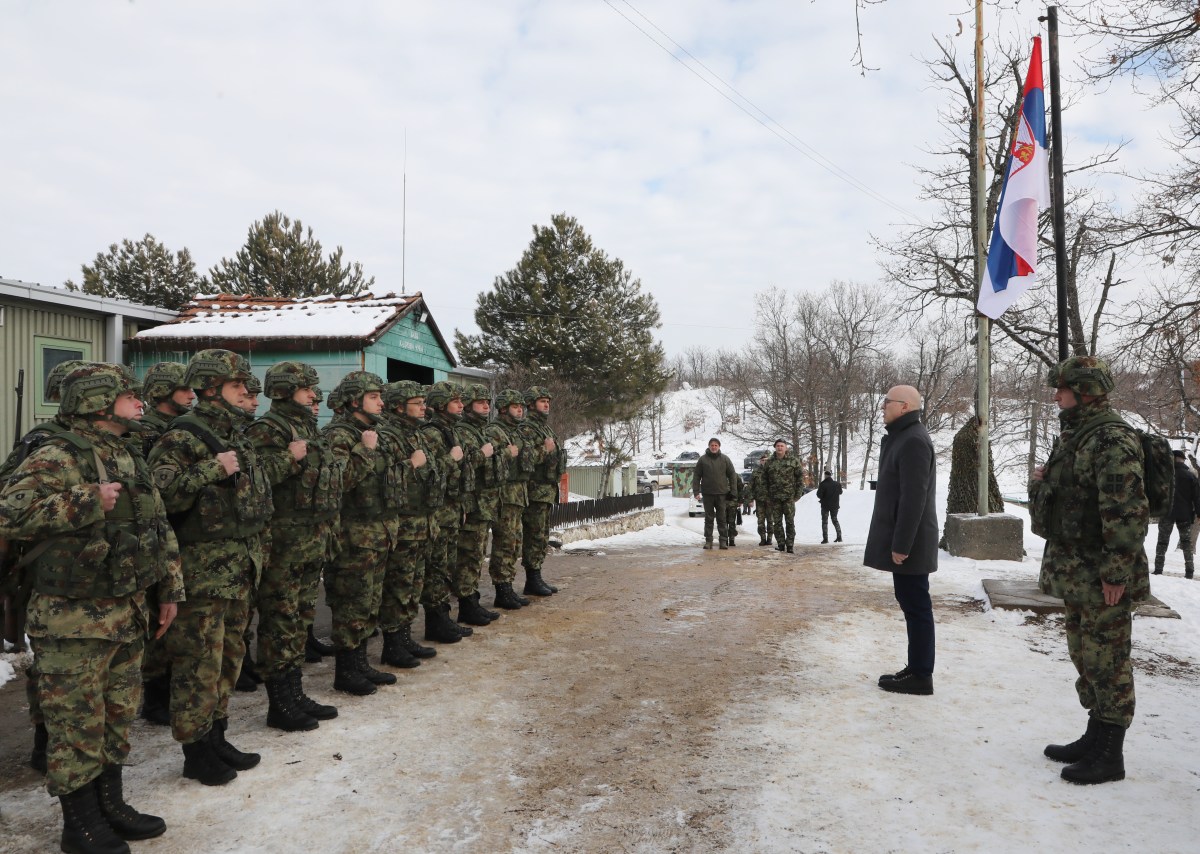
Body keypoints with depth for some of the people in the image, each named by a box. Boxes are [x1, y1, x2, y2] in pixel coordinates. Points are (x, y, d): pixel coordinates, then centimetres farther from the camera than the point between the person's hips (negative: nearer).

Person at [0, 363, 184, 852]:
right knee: (77, 726, 4)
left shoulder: (130, 458, 12)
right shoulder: (55, 458, -13)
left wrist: (170, 589, 14)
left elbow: (160, 528, 17)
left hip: (128, 616, 8)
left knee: (117, 718, 18)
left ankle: (111, 806, 33)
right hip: (73, 622, -8)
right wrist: (89, 502, -25)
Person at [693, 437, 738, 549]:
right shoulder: (702, 459, 3)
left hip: (721, 494, 0)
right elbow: (696, 476, 4)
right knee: (708, 518, 5)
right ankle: (708, 541, 10)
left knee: (722, 519, 2)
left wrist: (733, 491, 2)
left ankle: (723, 540, 7)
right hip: (707, 494, 0)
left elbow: (732, 475, 7)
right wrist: (696, 491, -4)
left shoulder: (725, 459, 5)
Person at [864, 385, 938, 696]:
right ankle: (916, 668, 23)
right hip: (903, 540, 10)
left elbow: (914, 498, -23)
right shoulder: (902, 437, 16)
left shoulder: (913, 441, -17)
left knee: (915, 605, -3)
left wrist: (901, 544, -22)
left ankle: (921, 675, 5)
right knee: (911, 603, 14)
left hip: (908, 543, -10)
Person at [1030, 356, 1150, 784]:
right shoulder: (1074, 435, 13)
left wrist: (1116, 573, -24)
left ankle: (1109, 757, 12)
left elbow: (1128, 512, -24)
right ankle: (1094, 739, 31)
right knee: (1085, 656, 18)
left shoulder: (1113, 439, -19)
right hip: (1075, 572, 10)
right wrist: (1044, 480, 3)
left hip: (1101, 577, -10)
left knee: (1107, 661, 0)